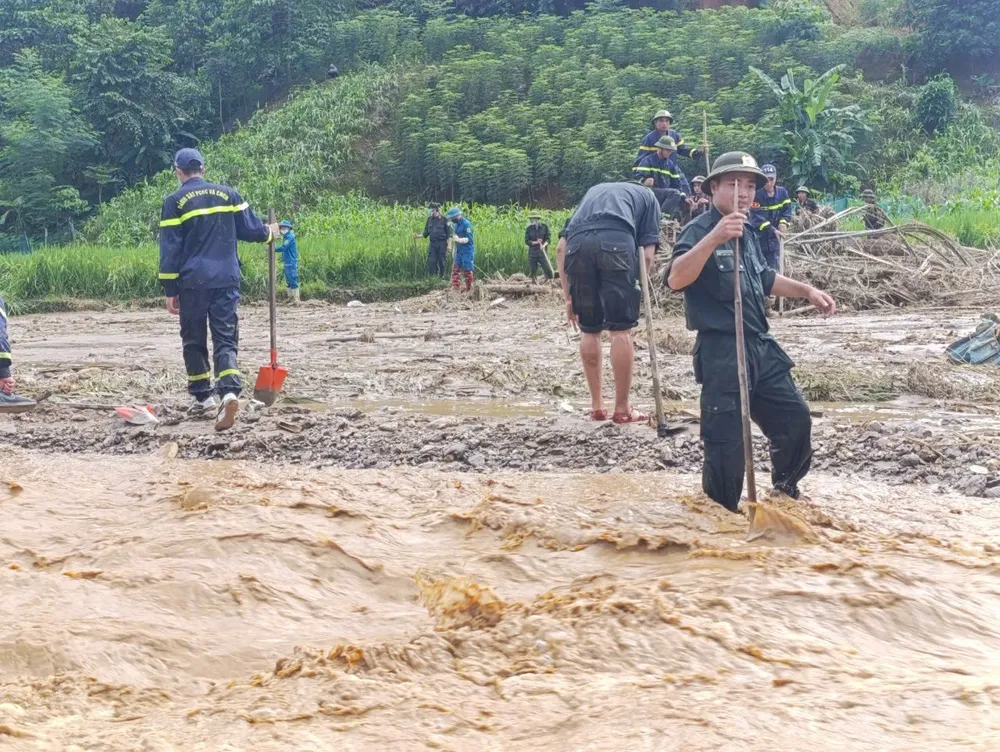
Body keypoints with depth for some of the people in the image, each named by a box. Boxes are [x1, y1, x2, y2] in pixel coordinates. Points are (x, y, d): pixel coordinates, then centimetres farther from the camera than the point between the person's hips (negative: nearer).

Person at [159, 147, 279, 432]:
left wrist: (170, 290, 1)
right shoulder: (227, 193, 7)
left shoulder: (175, 201, 0)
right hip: (226, 280, 2)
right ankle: (229, 391, -22)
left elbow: (170, 248, -2)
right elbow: (250, 228, 8)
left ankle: (203, 396, 20)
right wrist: (269, 233, 31)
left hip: (192, 282, -1)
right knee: (226, 339, -1)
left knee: (194, 340, 14)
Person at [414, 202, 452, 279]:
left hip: (442, 244, -4)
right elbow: (426, 233, 14)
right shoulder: (429, 219, 9)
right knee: (431, 262, -1)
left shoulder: (444, 219, -4)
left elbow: (449, 234, -4)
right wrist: (418, 236, -3)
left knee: (442, 262, 1)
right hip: (432, 244, 4)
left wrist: (449, 244, -11)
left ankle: (443, 277, 9)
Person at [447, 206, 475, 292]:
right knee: (455, 269, 3)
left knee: (467, 271, -2)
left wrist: (459, 240, -33)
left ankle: (469, 290, 7)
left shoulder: (466, 224, -15)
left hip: (467, 252, -8)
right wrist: (455, 249, 21)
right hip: (459, 251, 8)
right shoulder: (457, 224, 11)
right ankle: (455, 288, 4)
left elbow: (469, 239, -19)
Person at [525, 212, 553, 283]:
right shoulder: (529, 228, 4)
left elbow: (548, 238, -2)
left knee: (548, 269, -10)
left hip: (543, 252, -1)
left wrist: (544, 245, -21)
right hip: (532, 252, 1)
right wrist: (535, 242, -17)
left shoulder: (544, 226, 1)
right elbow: (526, 241, 0)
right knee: (533, 270, 3)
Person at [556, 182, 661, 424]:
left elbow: (561, 247, 25)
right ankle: (622, 409, 9)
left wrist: (568, 296, 25)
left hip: (577, 243, 3)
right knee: (621, 330, 5)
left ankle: (597, 405, 22)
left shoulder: (593, 192, 40)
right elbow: (647, 254, 14)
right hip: (616, 241, -3)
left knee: (589, 330, 16)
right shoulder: (647, 196, 31)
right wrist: (635, 286, 24)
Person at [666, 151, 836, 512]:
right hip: (722, 353, -9)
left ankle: (785, 489, 39)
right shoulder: (699, 230, -14)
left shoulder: (747, 232, 14)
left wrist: (806, 291, 23)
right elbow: (676, 279, -33)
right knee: (726, 442, -3)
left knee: (795, 418, 17)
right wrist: (714, 238, -44)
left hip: (761, 347, 9)